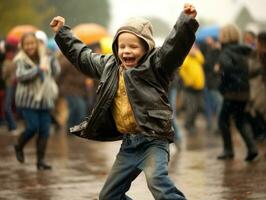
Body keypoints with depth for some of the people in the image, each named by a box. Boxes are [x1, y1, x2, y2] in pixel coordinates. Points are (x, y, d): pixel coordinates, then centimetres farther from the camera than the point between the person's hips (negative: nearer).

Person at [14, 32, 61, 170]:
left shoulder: (44, 58, 7)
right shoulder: (21, 60, -8)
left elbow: (56, 72, 12)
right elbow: (21, 75, -23)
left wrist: (52, 60, -4)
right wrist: (38, 69, -29)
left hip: (44, 101, 5)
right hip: (27, 100, -5)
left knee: (44, 130, 1)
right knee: (32, 127, -13)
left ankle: (41, 160, 9)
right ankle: (19, 147, 16)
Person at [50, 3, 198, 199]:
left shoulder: (155, 63, -7)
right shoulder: (109, 66, 13)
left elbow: (175, 45, -23)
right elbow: (82, 56, 28)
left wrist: (187, 21, -38)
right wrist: (62, 33, 31)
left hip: (153, 139, -8)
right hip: (128, 143, 8)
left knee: (156, 179, -35)